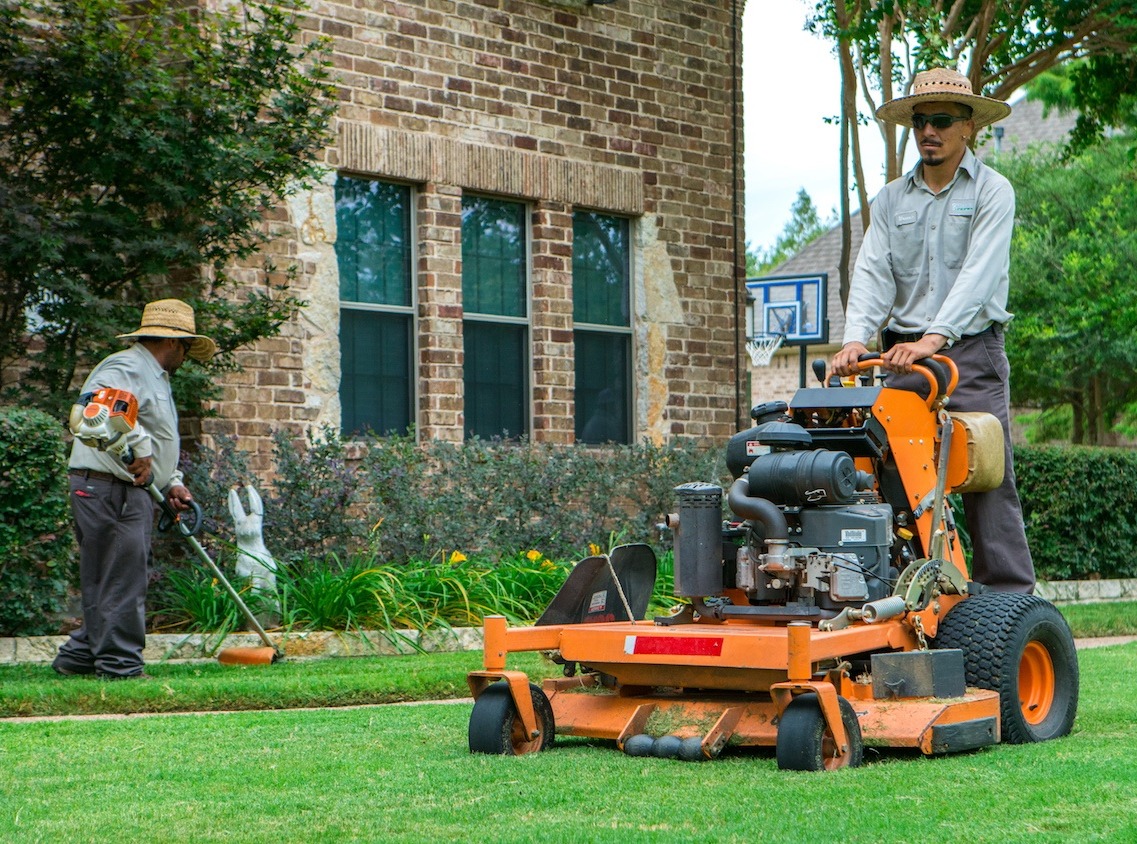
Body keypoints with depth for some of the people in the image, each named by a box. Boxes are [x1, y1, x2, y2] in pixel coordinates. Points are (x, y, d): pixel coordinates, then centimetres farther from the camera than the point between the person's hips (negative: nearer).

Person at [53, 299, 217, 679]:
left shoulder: (154, 377, 25)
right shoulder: (126, 368, -10)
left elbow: (160, 444, 28)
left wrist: (172, 482, 12)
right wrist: (140, 449, -27)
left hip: (132, 492, 11)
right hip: (108, 489, -11)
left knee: (106, 583, 13)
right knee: (121, 580, -9)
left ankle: (78, 656, 19)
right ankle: (119, 666, -6)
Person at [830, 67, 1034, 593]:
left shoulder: (991, 191, 1)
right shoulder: (891, 200, 14)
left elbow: (978, 275, -13)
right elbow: (872, 273, 2)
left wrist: (933, 338, -26)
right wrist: (856, 338, -16)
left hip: (971, 352, -4)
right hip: (903, 355, 4)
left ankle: (1007, 602, -5)